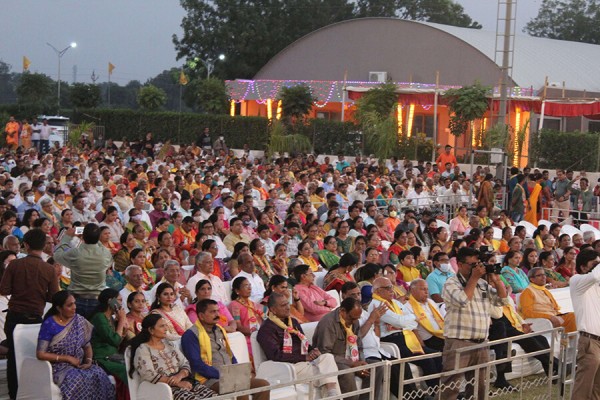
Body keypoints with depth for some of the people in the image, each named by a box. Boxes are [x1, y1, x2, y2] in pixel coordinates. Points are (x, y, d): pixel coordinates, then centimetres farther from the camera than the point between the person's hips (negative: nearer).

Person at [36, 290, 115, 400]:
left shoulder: (79, 321, 7)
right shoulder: (49, 325, -7)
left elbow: (87, 346, 13)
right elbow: (40, 354, -10)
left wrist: (89, 361, -8)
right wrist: (68, 358, -13)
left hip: (78, 365, 4)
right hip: (58, 366, -4)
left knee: (99, 374, -26)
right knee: (77, 379, -34)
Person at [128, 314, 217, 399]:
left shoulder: (169, 344, 18)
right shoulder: (142, 350, -2)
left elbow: (185, 364, 14)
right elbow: (150, 376, -14)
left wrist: (179, 376, -10)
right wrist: (178, 383, -19)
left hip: (184, 382, 6)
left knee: (213, 396, -18)